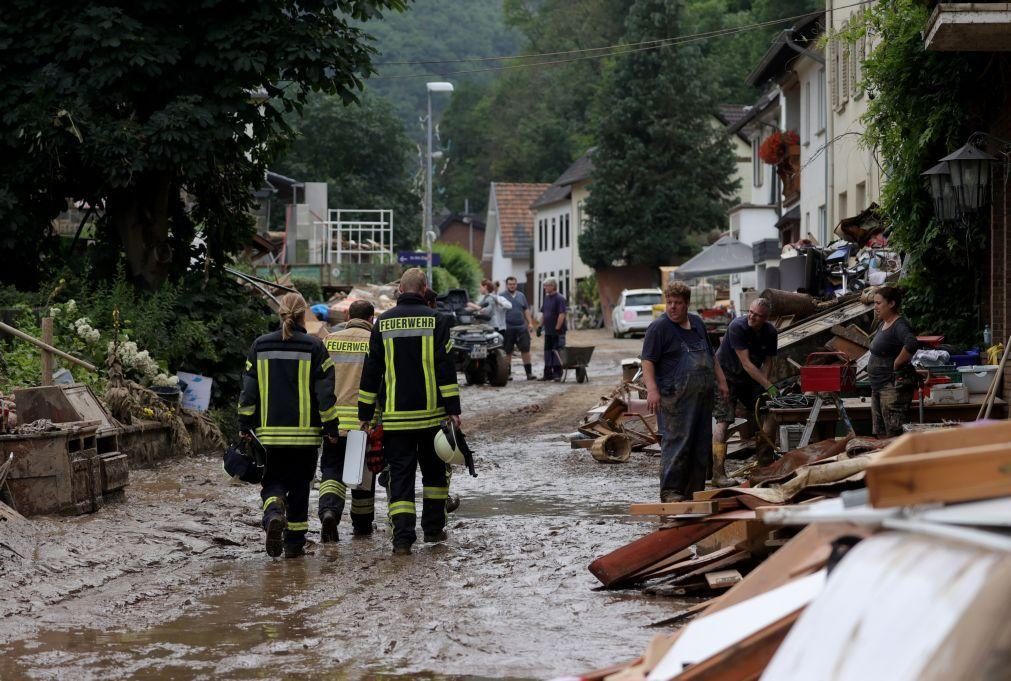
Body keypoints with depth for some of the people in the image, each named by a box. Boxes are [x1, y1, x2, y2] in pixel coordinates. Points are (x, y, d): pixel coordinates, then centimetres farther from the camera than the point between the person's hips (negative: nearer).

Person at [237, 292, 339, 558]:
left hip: (270, 432, 1)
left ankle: (273, 514, -21)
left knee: (273, 481, 11)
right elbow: (325, 392, -6)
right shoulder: (314, 347, -5)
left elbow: (248, 390, 4)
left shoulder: (260, 347, 2)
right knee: (299, 485, 11)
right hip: (305, 431, -1)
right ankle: (294, 543, 13)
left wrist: (245, 426, 11)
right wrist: (330, 427, 2)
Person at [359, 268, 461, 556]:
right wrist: (453, 408, -5)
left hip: (395, 415, 1)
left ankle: (403, 537, -9)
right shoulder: (435, 320, -3)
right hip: (431, 413, -1)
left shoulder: (383, 322, 3)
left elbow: (371, 370, 5)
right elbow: (445, 366, -7)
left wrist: (365, 413, 10)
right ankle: (433, 528, 22)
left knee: (401, 475, 1)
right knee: (434, 470, 17)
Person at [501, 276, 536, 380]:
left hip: (521, 327, 3)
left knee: (525, 350, -1)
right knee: (507, 352, 3)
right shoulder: (502, 296, 2)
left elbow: (526, 310, 17)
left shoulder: (521, 296, 14)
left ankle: (529, 373, 1)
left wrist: (530, 322, 7)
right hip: (507, 328, -3)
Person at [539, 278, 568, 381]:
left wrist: (557, 328, -21)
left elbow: (562, 314, -18)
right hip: (548, 331, 8)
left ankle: (557, 374, 0)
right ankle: (548, 374, 16)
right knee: (547, 351, 10)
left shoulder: (559, 298, -13)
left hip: (557, 331, -8)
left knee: (557, 352, -5)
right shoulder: (546, 298, 13)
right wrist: (540, 326, 13)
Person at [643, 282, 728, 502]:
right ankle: (670, 491, -5)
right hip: (675, 398, -7)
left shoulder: (697, 323, 16)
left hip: (702, 396, 7)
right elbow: (647, 362, -12)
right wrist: (652, 390, -23)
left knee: (702, 444, 8)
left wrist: (720, 380, 22)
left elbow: (710, 356, 27)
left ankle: (695, 489, 16)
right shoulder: (659, 327, -6)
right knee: (676, 443, -10)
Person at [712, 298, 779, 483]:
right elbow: (746, 363, -29)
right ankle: (718, 475, -19)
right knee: (723, 422, -17)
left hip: (751, 380, 7)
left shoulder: (770, 333, -5)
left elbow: (767, 362, 2)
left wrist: (763, 387, -15)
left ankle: (766, 466, 14)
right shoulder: (737, 327, -25)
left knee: (767, 418, 1)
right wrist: (768, 386, -32)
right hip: (726, 376, -6)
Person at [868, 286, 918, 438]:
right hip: (878, 385, 10)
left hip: (894, 385, -10)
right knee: (880, 434, 14)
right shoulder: (884, 324, 13)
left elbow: (912, 344, -37)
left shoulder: (899, 326, -17)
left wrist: (897, 364, -24)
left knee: (893, 434, -9)